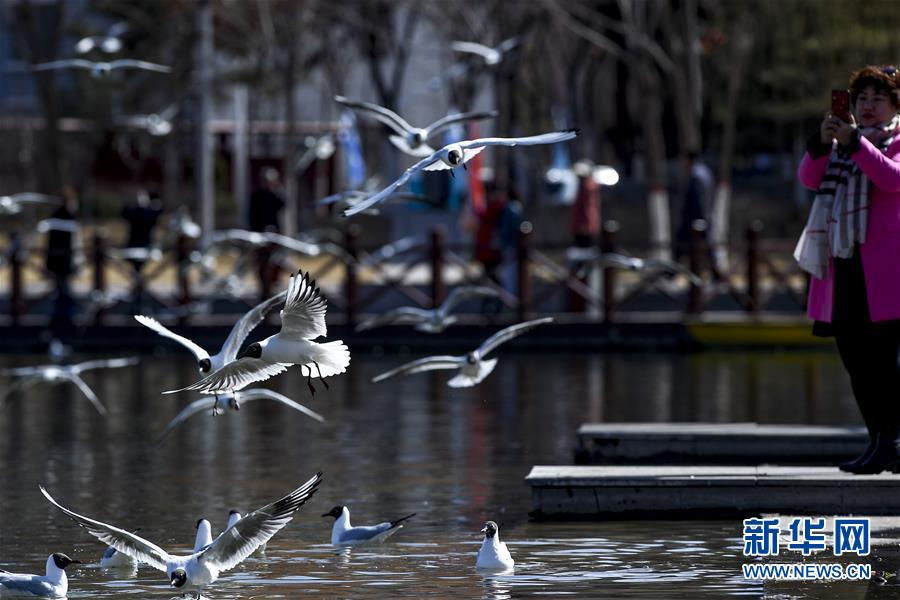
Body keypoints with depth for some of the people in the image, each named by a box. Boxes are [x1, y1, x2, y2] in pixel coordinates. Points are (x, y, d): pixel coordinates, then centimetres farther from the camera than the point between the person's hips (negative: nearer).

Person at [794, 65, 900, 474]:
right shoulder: (843, 144, 22)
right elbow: (809, 178, 7)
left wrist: (854, 143, -20)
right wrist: (821, 143, -9)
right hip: (844, 264, 6)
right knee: (854, 356, 3)